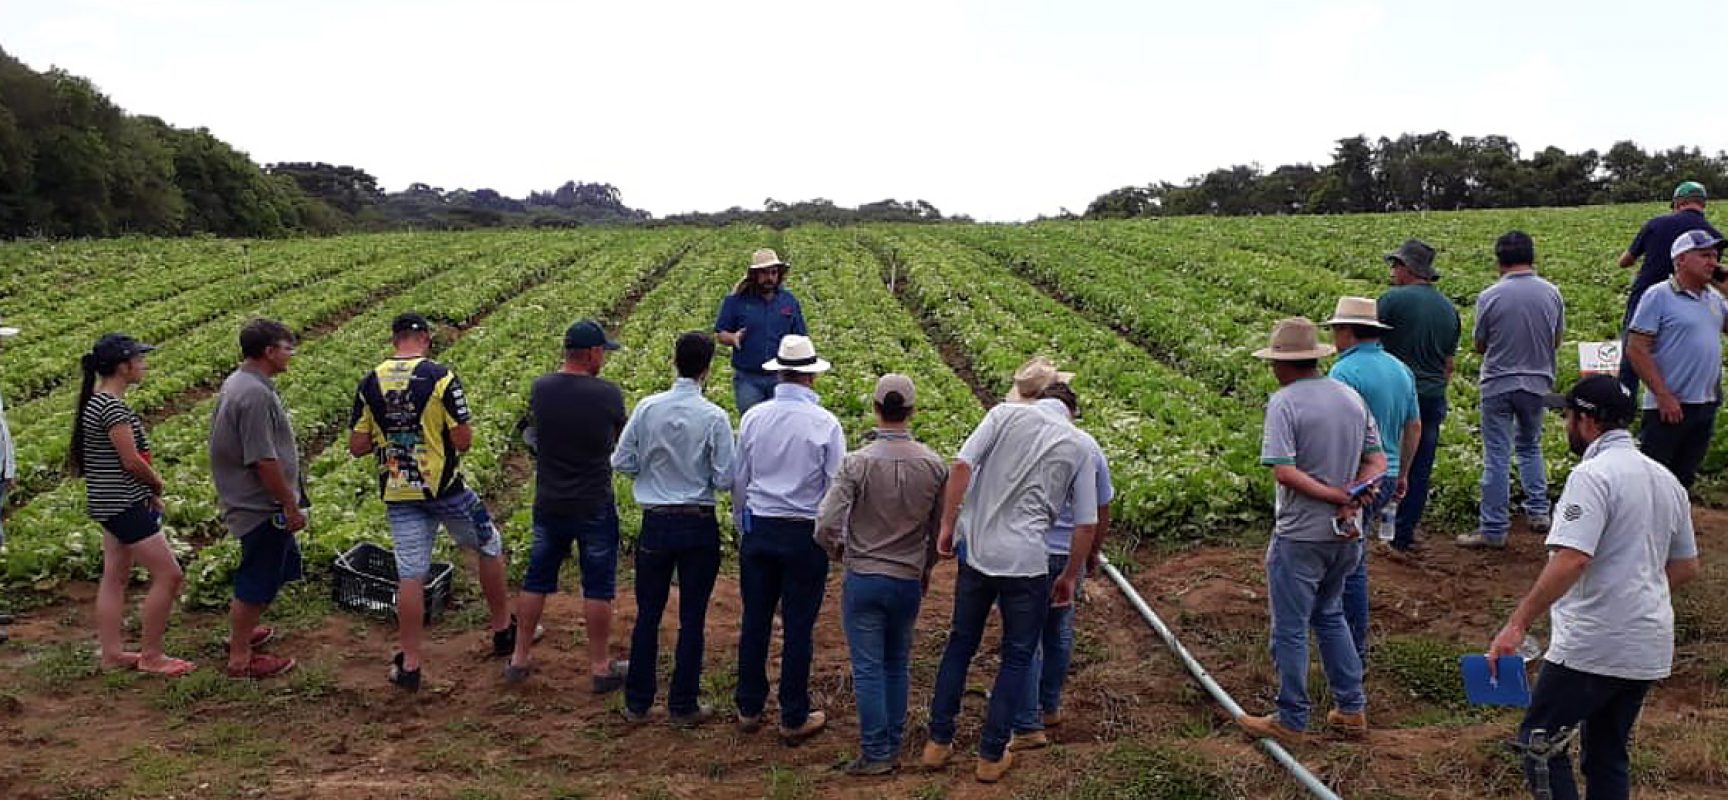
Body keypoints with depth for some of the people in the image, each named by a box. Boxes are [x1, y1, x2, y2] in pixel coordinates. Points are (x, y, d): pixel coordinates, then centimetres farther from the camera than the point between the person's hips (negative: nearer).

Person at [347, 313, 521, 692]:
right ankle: (503, 631, 28)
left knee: (410, 575, 7)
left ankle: (410, 663, 10)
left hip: (397, 493, 3)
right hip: (444, 488, -3)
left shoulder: (370, 384, 0)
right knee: (489, 547, 18)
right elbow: (463, 441, -14)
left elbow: (357, 447, 3)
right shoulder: (440, 377, -13)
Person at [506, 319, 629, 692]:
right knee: (598, 587, 7)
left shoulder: (540, 389, -5)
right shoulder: (607, 393, -15)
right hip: (594, 505, -4)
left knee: (537, 579, 17)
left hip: (548, 504, 4)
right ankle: (601, 667, 15)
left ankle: (520, 658, 26)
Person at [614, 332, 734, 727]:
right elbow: (725, 480, -11)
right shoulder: (714, 418, -14)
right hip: (699, 526, -2)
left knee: (648, 613, 14)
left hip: (655, 523, 2)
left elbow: (621, 462, -1)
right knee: (692, 618, 9)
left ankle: (637, 702, 23)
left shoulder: (647, 408, -6)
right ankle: (683, 706, 17)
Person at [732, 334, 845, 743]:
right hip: (805, 534, -3)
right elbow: (837, 486, -7)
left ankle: (749, 709, 24)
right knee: (798, 627, 6)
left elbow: (739, 479, 6)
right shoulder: (825, 424, -11)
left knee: (755, 621, 13)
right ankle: (794, 718, 15)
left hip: (757, 529, 3)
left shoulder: (753, 417, -2)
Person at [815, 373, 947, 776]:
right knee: (898, 667, 17)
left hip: (863, 579, -3)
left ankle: (875, 754, 9)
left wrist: (839, 551, 5)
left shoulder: (857, 462, -14)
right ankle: (893, 747, 23)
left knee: (869, 670, 5)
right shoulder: (934, 465, -5)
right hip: (909, 582, 3)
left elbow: (826, 525, -17)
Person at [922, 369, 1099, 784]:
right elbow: (1087, 524, 4)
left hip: (975, 551, 2)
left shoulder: (1006, 414, 3)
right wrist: (1070, 576, 16)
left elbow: (961, 466, -9)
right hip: (1026, 562, -2)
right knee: (1017, 656, 14)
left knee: (961, 642, 19)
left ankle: (939, 741, 25)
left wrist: (948, 527, -1)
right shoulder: (1078, 446, 5)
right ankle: (992, 755, 19)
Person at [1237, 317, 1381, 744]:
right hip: (1344, 534, 7)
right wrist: (1353, 496, -8)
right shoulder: (1351, 397, 6)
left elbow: (1284, 471, -25)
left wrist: (1335, 495, -17)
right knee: (1330, 616, 24)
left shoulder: (1284, 402, -16)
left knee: (1290, 629, 5)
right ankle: (1351, 709, 28)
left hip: (1299, 536, -7)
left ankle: (1291, 720, 16)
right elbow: (1377, 461, 7)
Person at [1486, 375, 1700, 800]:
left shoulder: (1593, 475, -15)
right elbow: (1687, 567, 19)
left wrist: (1517, 624, -26)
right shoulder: (1666, 479, 13)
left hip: (1593, 645, -9)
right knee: (1607, 756, 17)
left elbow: (1571, 560, -27)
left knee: (1539, 742, 0)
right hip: (1651, 649, 9)